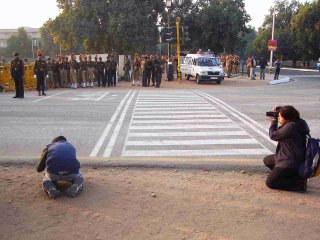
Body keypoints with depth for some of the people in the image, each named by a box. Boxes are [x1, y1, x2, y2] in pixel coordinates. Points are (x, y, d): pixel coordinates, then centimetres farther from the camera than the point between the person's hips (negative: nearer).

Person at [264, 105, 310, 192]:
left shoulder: (290, 127, -29)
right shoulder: (298, 122, 0)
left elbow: (273, 135, -16)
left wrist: (273, 122, 0)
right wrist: (279, 110, 4)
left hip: (291, 163, -10)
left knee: (270, 182, -6)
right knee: (267, 160, 26)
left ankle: (299, 181, -8)